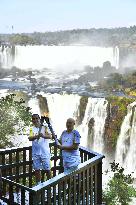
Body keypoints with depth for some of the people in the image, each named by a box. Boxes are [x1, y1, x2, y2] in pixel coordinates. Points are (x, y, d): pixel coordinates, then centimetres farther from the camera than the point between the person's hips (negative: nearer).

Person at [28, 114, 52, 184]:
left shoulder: (44, 128, -1)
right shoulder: (32, 129, 4)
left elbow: (50, 136, -16)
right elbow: (30, 138, -12)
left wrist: (43, 136, -37)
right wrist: (36, 136, -34)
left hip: (45, 152, -2)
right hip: (35, 153, 2)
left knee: (47, 169, 1)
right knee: (37, 169, 10)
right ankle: (38, 184, 23)